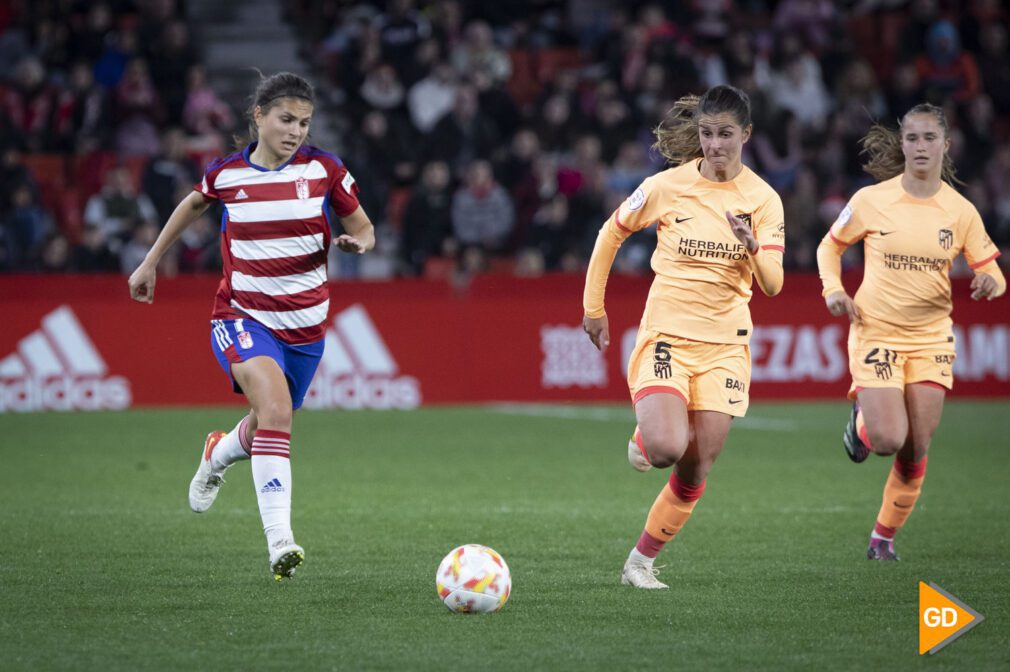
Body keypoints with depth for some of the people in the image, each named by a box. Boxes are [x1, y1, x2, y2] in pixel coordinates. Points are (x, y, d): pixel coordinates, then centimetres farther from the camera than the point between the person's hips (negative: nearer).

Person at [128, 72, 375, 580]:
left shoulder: (324, 170, -5)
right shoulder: (226, 174, -4)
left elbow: (363, 229, 6)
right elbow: (194, 204, 19)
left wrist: (358, 242, -18)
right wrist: (150, 262, 23)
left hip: (305, 325, 3)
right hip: (243, 318, -3)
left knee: (267, 425, 16)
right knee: (276, 410, -28)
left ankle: (219, 454, 55)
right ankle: (280, 542, -34)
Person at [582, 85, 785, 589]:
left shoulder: (762, 199, -1)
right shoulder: (667, 187, -5)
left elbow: (772, 285, -6)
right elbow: (610, 234, 9)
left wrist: (752, 247, -27)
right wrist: (593, 308, 11)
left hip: (724, 344, 2)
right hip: (666, 334, -2)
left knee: (696, 470, -1)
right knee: (667, 448, -23)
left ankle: (642, 561, 15)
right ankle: (644, 438, 14)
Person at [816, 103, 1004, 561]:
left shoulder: (961, 211, -2)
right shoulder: (871, 200, -6)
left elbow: (990, 270, 4)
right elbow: (830, 246, 9)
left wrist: (990, 282, -20)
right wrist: (834, 290, -8)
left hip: (930, 337, 2)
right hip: (876, 331, -2)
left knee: (916, 449, 1)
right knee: (889, 439, -16)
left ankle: (885, 534, 20)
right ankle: (861, 418, 20)